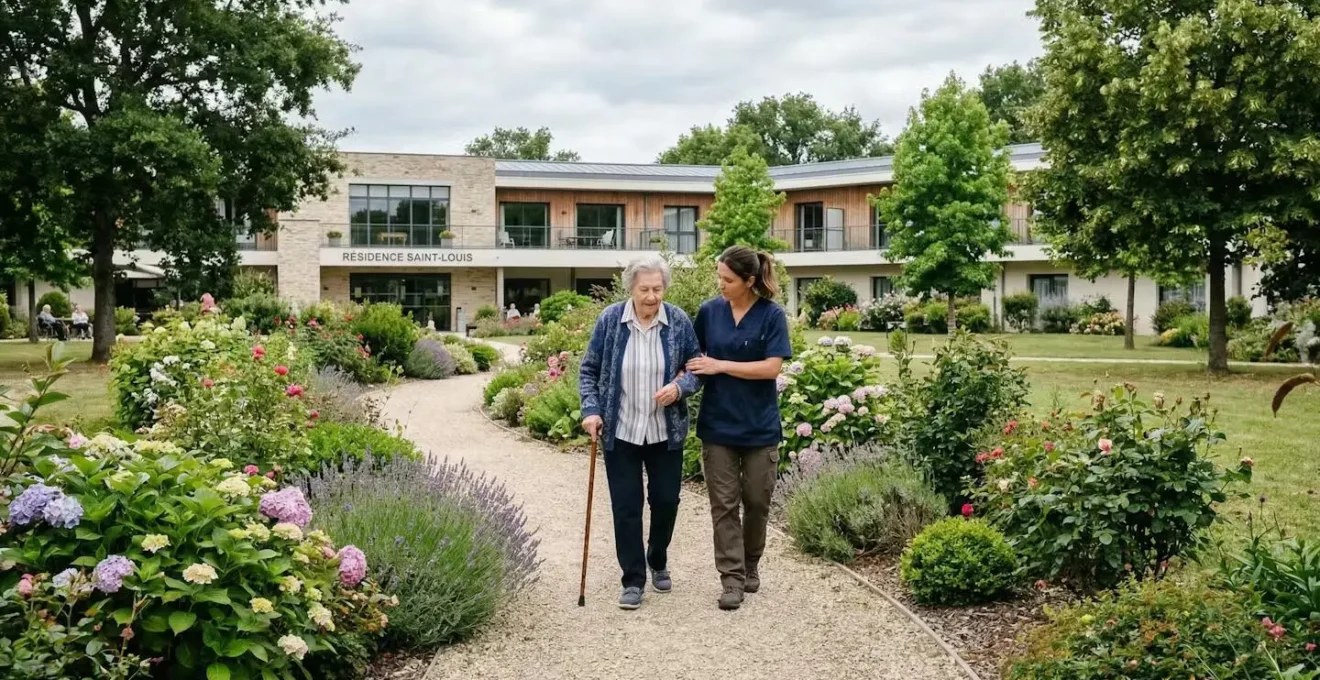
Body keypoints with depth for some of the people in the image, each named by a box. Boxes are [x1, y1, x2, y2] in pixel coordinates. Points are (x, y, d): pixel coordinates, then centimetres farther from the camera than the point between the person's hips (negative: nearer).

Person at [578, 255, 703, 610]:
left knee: (666, 500, 11)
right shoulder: (610, 320, -7)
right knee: (626, 507, 2)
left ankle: (658, 562, 37)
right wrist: (591, 410, -11)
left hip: (666, 432, 1)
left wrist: (680, 386, -19)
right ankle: (633, 580, 14)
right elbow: (589, 370, 1)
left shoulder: (679, 322, -5)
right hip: (620, 432, -1)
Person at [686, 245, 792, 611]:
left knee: (756, 501, 11)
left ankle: (751, 565, 32)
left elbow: (772, 367, -15)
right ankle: (732, 579, 10)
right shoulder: (709, 311, -1)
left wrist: (719, 365, -16)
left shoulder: (772, 315, -8)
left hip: (760, 425, -1)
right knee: (724, 504, 3)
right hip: (718, 424, 2)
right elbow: (693, 358, 9)